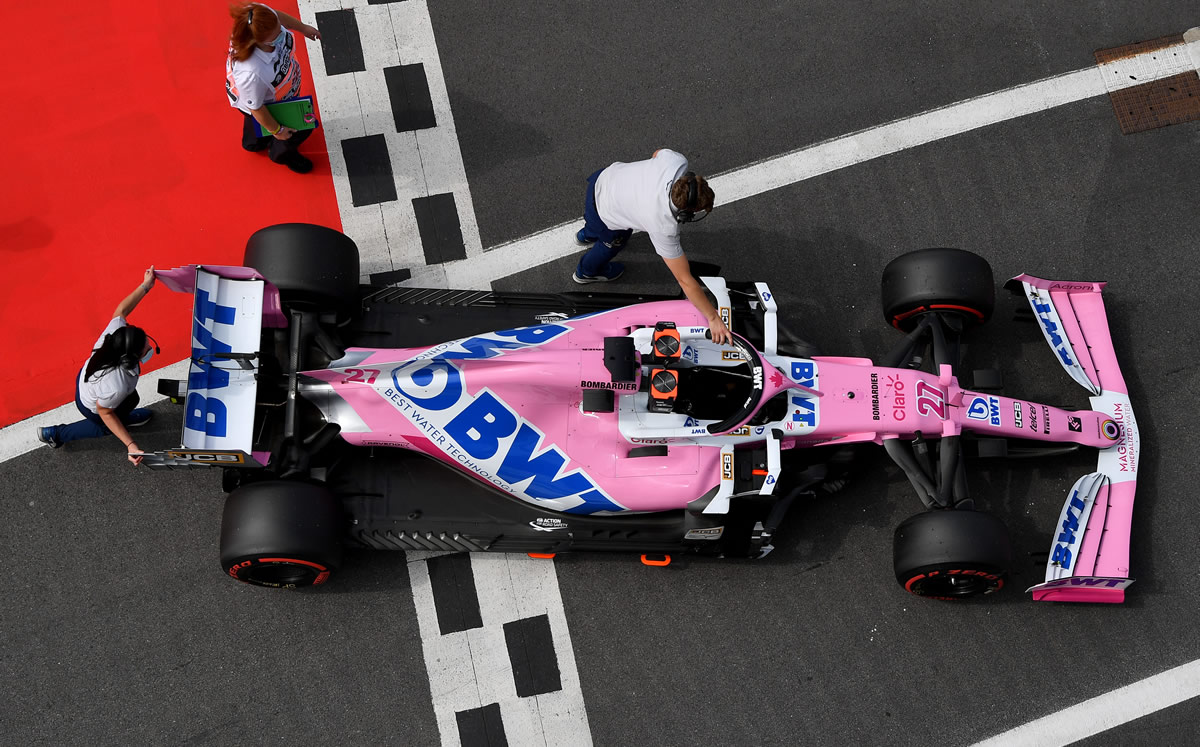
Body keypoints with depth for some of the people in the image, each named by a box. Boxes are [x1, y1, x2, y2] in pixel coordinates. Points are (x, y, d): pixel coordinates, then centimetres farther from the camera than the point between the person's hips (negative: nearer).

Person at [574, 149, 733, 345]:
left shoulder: (676, 162, -31)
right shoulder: (663, 229, -39)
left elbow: (658, 152, -3)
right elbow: (685, 281, -31)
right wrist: (713, 319, -26)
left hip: (606, 176, 6)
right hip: (603, 216, -6)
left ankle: (587, 235, 76)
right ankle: (587, 272, 62)